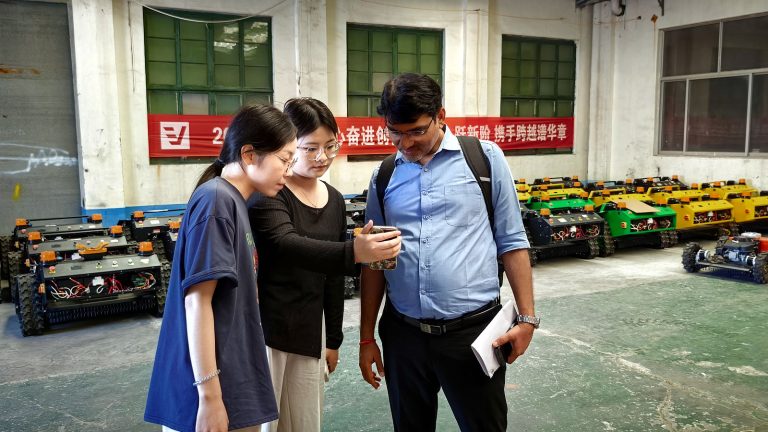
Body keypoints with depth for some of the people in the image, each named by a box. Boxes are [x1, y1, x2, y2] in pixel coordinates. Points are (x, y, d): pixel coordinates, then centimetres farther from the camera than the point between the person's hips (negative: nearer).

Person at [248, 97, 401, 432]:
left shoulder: (335, 200, 7)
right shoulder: (268, 193, -13)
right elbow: (287, 245, -32)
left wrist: (333, 338, 15)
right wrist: (352, 252, -47)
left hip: (310, 331, 6)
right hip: (264, 328, -6)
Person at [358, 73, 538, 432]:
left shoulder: (484, 158, -2)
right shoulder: (384, 176, 6)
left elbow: (511, 242, 0)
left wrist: (527, 317, -4)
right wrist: (367, 337, 10)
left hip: (472, 329, -3)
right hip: (402, 332, 3)